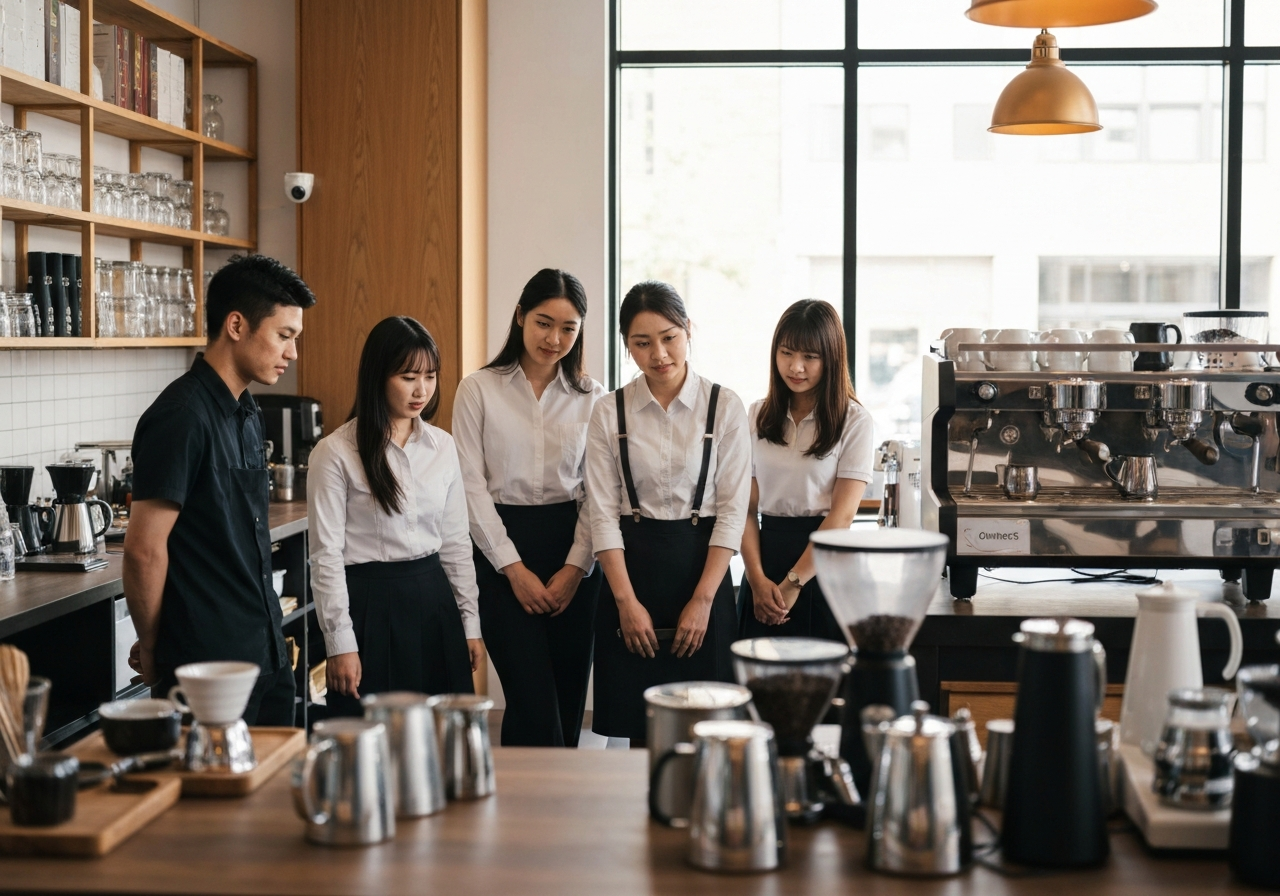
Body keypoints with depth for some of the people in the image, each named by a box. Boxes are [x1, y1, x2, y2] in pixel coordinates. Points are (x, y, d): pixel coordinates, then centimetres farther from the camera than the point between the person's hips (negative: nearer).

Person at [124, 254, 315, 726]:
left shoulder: (247, 413, 12)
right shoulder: (181, 417, -17)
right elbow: (144, 550, -18)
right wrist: (151, 650, -6)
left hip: (266, 652, 9)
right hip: (208, 664, -9)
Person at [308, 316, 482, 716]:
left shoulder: (442, 446, 7)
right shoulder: (336, 452, -8)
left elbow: (456, 541, 12)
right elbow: (326, 555, -8)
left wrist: (470, 623, 10)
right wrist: (340, 643, -11)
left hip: (434, 599, 5)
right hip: (370, 604, -5)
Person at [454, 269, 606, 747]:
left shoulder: (592, 397, 7)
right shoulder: (479, 390, 1)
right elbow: (472, 487, -3)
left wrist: (575, 568, -7)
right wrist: (514, 568, -9)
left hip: (573, 554, 2)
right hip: (502, 550, -2)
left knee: (568, 702, 5)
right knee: (534, 703, -10)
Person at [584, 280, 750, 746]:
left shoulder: (724, 407, 0)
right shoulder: (609, 412, 2)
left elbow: (732, 510, -3)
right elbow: (603, 513, -1)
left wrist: (702, 600, -10)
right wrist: (627, 600, -9)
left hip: (701, 566, -1)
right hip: (631, 569, 1)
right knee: (638, 726, 4)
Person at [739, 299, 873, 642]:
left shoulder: (853, 421, -4)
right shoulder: (757, 417, 7)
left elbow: (842, 514, -10)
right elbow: (747, 508, 3)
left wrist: (792, 583, -13)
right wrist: (757, 579, -10)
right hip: (767, 556, 3)